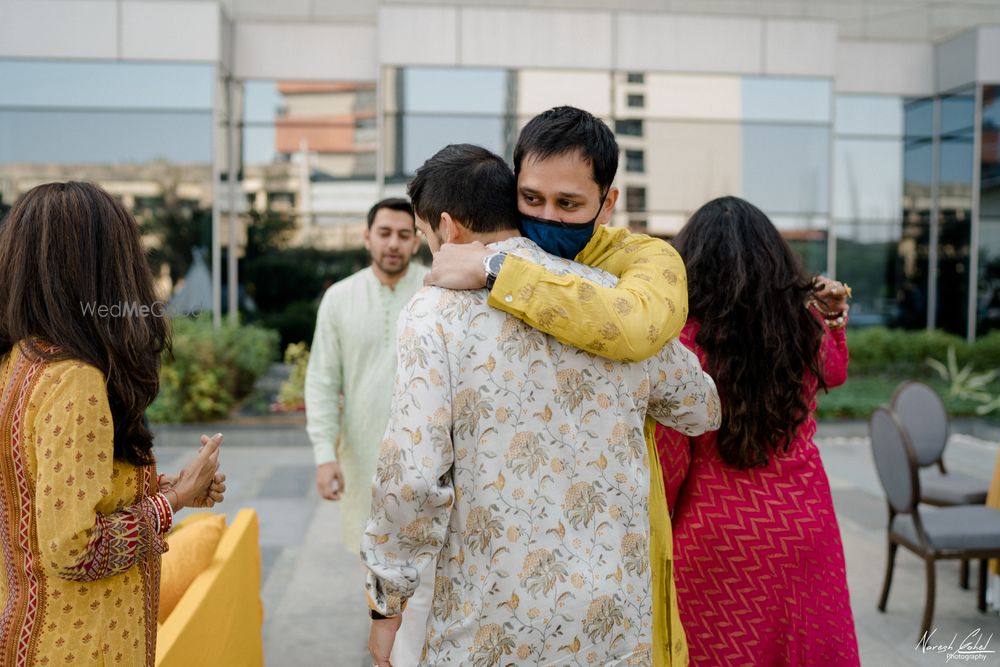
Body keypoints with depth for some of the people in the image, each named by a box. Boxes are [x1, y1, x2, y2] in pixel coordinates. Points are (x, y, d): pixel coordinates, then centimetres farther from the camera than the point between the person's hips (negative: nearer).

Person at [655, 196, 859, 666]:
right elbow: (834, 372, 22)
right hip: (803, 524, 4)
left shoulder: (684, 340, -17)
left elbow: (669, 459, -12)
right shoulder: (806, 327, -3)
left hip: (714, 536, -4)